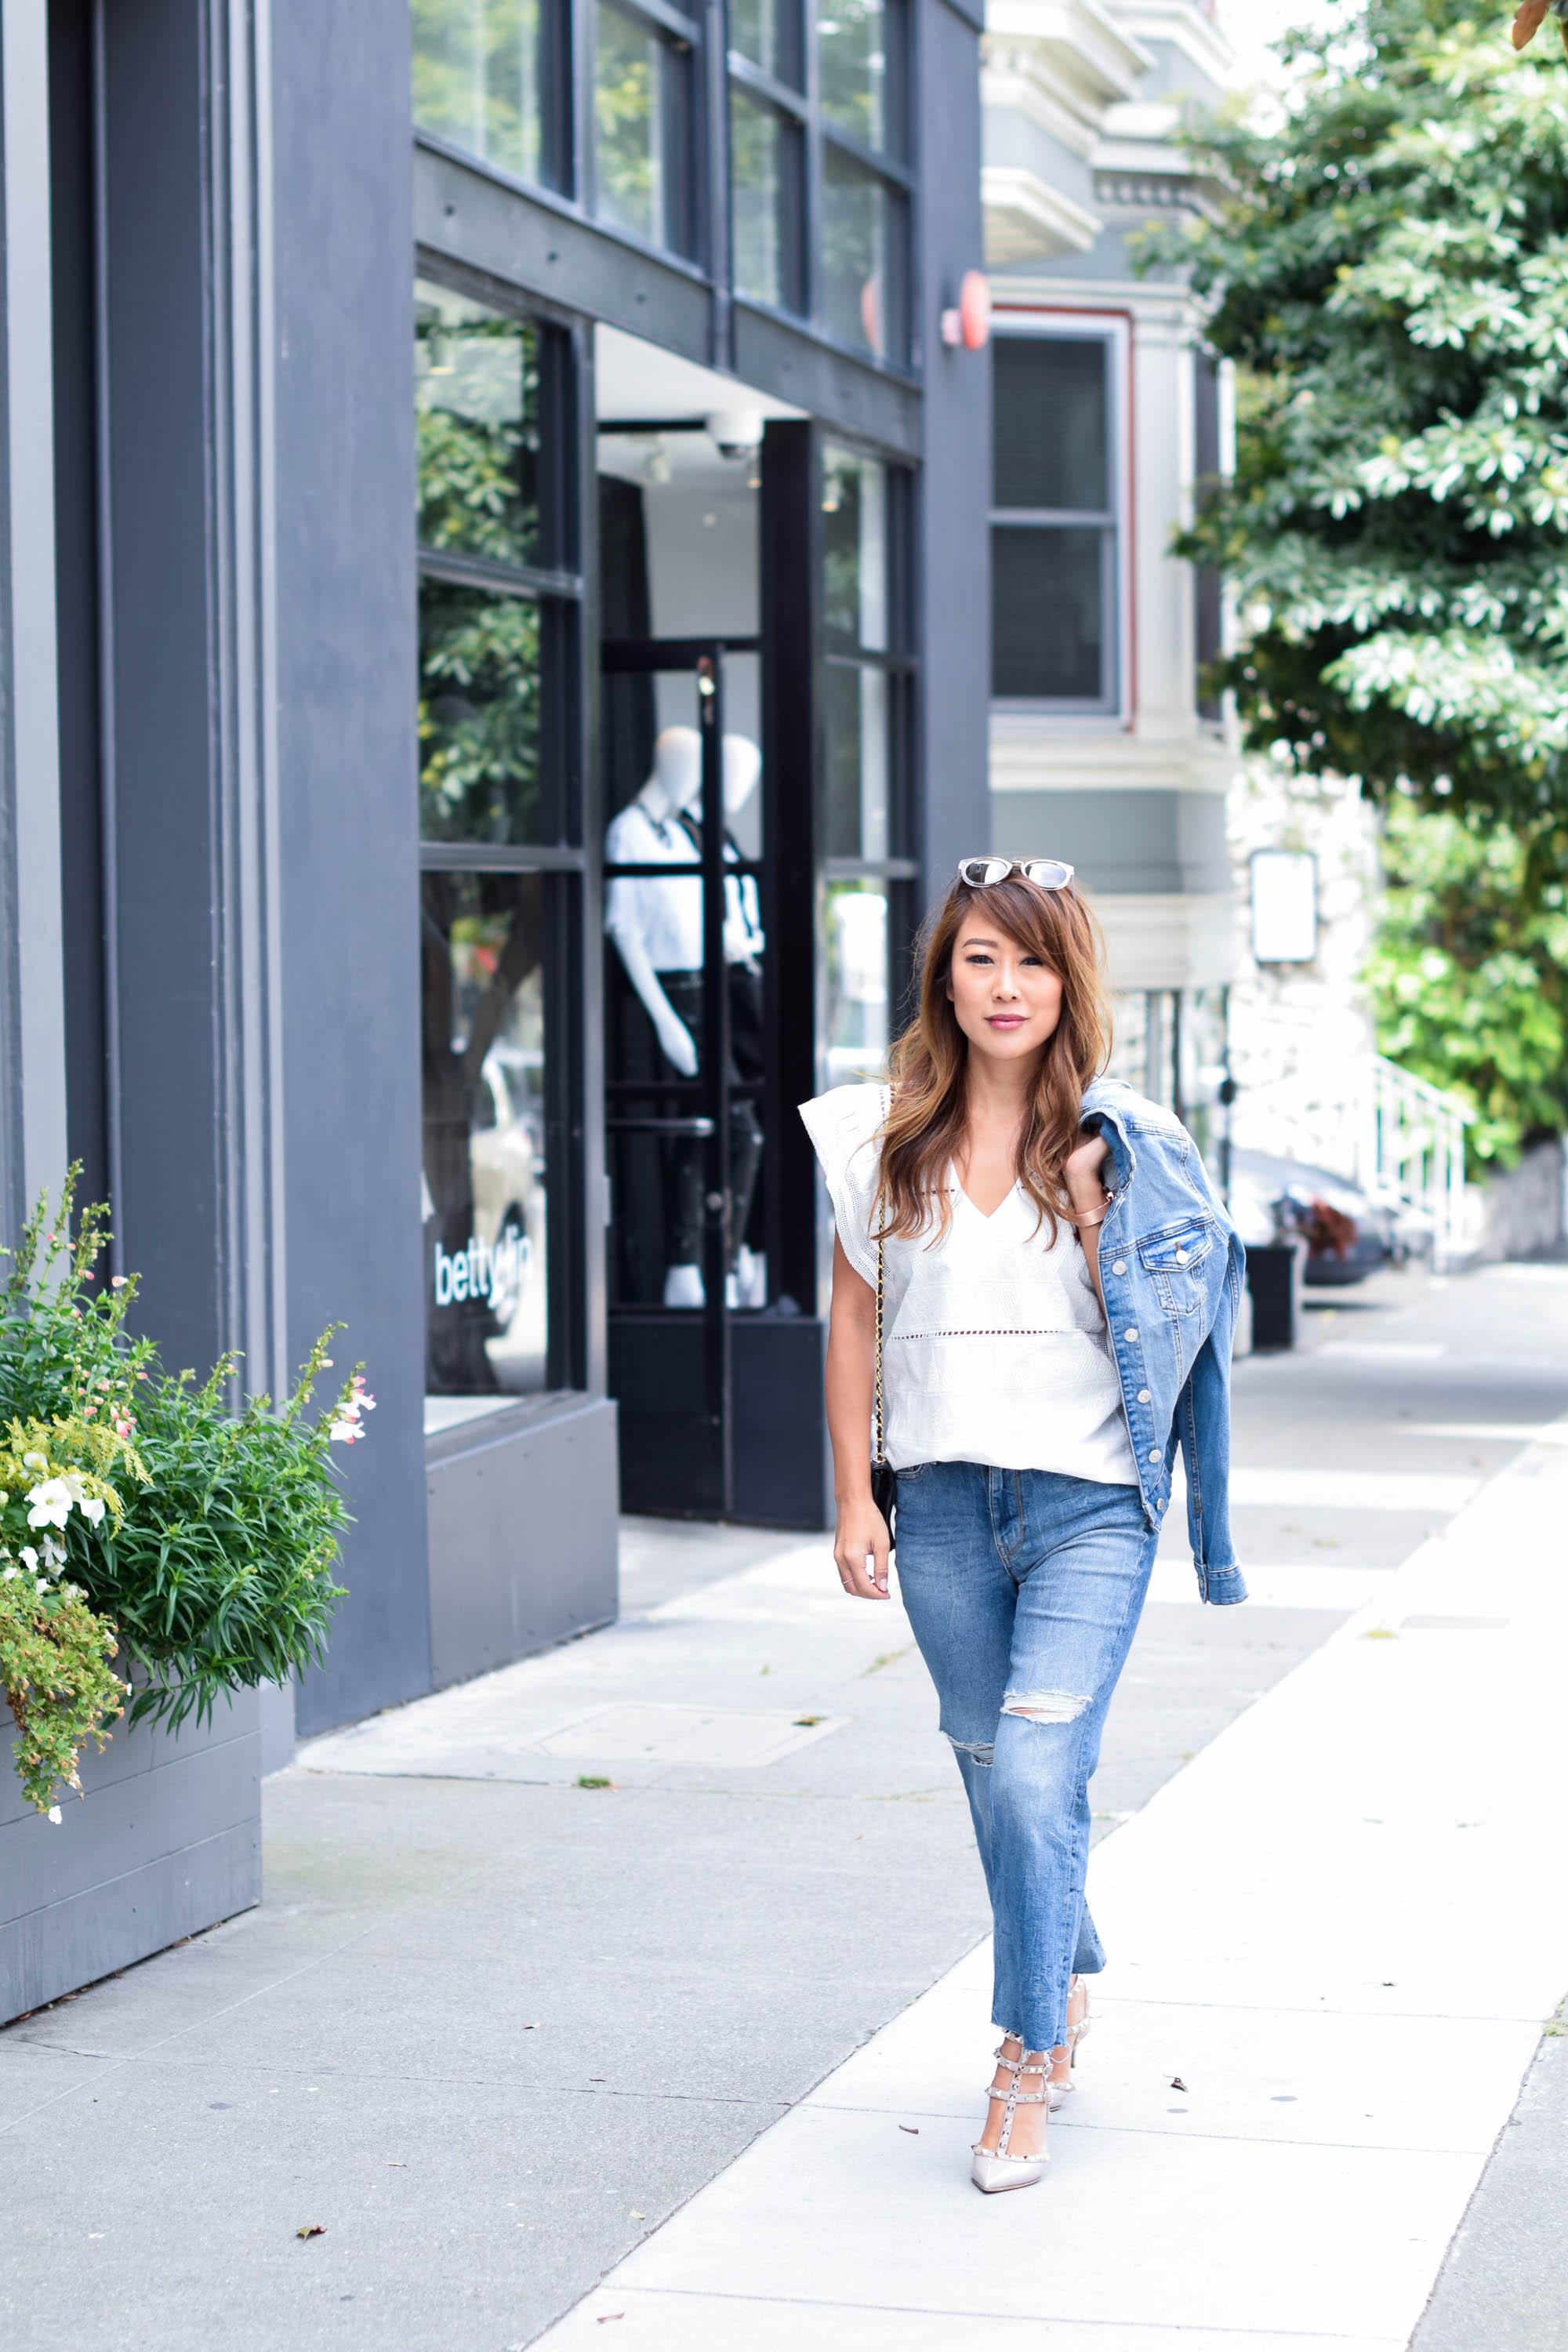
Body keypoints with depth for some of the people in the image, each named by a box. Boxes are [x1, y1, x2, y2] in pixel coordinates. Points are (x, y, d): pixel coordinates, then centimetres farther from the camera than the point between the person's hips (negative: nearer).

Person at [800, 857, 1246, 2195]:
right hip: (944, 1505, 3)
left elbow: (1148, 1326, -4)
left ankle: (1028, 2064, -2)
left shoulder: (1116, 1144, -2)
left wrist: (1097, 1214, -17)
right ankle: (1069, 1983, 38)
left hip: (1088, 1502, -3)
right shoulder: (889, 1141, 4)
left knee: (1035, 1779, -14)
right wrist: (855, 1499, 7)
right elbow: (855, 1322, 10)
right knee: (996, 1775, 14)